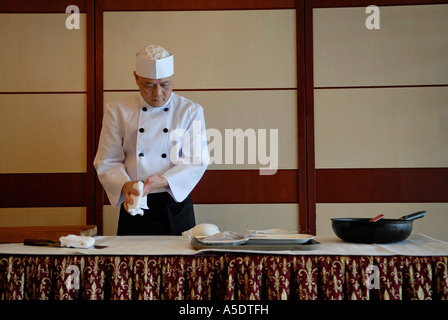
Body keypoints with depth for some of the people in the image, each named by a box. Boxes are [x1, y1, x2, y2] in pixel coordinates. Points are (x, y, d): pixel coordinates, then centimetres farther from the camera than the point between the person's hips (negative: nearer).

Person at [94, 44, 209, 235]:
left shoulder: (191, 111, 1)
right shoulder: (118, 111, 2)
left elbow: (197, 161, -6)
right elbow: (106, 162, 0)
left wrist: (162, 181, -22)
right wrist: (125, 186, -20)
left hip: (176, 208, 0)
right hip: (134, 210, 0)